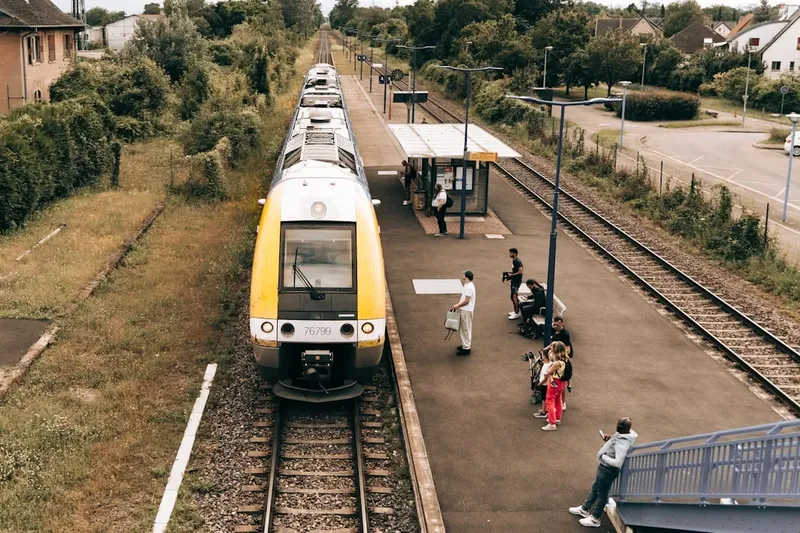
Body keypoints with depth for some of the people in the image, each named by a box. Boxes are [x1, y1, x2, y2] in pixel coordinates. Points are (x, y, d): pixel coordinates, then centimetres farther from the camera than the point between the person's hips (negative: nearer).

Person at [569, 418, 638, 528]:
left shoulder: (621, 444, -37)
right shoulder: (627, 433, -9)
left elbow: (618, 463, -43)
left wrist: (604, 456, -30)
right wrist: (611, 437, -2)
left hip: (608, 469, -10)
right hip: (605, 466, 10)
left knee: (601, 493, 11)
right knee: (595, 488, 26)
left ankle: (595, 519, 31)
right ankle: (584, 509, 45)